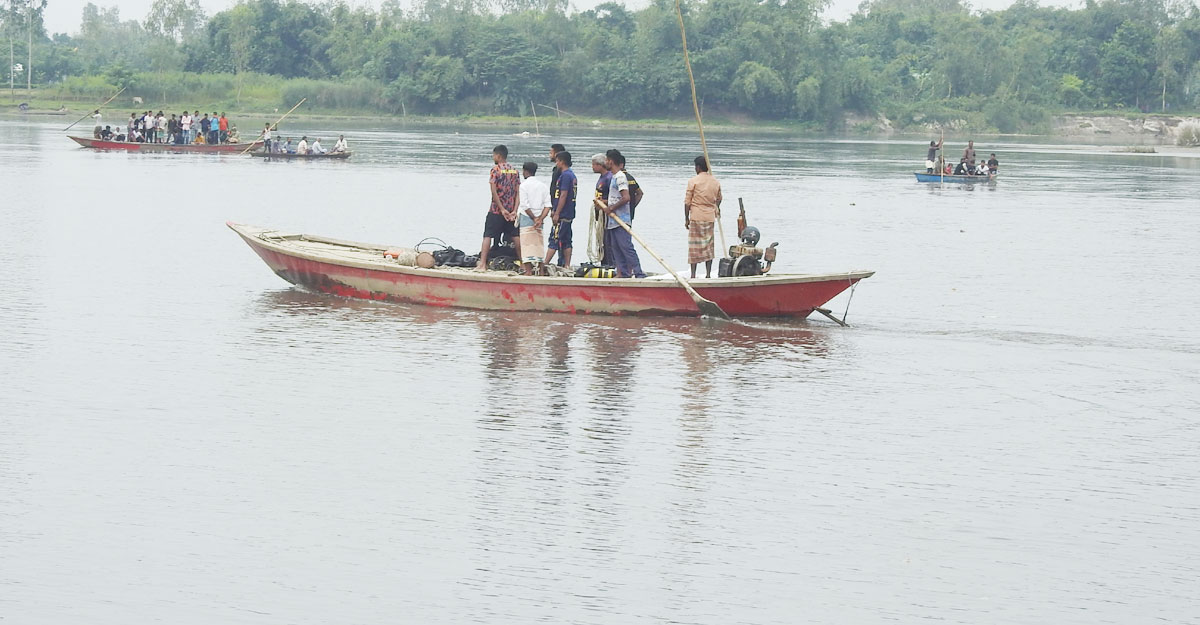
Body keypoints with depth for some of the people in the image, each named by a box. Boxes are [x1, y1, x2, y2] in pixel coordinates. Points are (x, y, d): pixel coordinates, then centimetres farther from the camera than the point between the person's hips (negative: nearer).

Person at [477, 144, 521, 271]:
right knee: (515, 236, 14)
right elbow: (518, 192, 3)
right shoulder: (514, 171, 8)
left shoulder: (495, 169, -8)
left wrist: (502, 209, -15)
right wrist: (514, 211, -2)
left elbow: (494, 192, -15)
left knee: (488, 236, -3)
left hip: (496, 210, -5)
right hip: (511, 210, 5)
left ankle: (482, 264, -11)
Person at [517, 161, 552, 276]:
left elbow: (525, 206, -13)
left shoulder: (524, 185, -6)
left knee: (527, 245, -6)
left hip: (527, 218, -5)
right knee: (538, 245, 11)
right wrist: (540, 219, -5)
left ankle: (528, 271, -13)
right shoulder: (543, 186, 11)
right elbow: (547, 206, 2)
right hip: (539, 219, 5)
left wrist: (534, 218, -6)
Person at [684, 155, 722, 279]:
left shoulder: (693, 181, -8)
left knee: (694, 246, 0)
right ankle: (708, 274, 7)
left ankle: (693, 274, -2)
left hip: (696, 217, -4)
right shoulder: (715, 182, 6)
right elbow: (719, 199, 20)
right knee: (709, 246, 9)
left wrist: (686, 219, 0)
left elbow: (687, 202, -7)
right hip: (710, 218, 4)